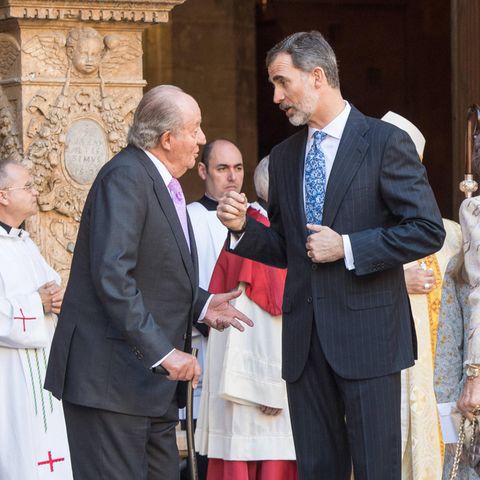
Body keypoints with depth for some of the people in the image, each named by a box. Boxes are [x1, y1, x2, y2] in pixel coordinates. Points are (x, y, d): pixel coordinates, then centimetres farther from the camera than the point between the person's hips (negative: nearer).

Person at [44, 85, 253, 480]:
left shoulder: (163, 183, 16)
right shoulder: (126, 177, -14)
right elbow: (112, 276, -24)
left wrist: (200, 305, 11)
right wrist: (163, 351, -25)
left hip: (152, 385, 10)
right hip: (111, 379, -10)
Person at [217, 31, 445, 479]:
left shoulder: (385, 142, -4)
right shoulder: (283, 156, 15)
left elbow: (427, 230, -9)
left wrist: (348, 247, -13)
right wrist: (243, 227, 1)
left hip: (366, 333, -6)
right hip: (304, 337, 6)